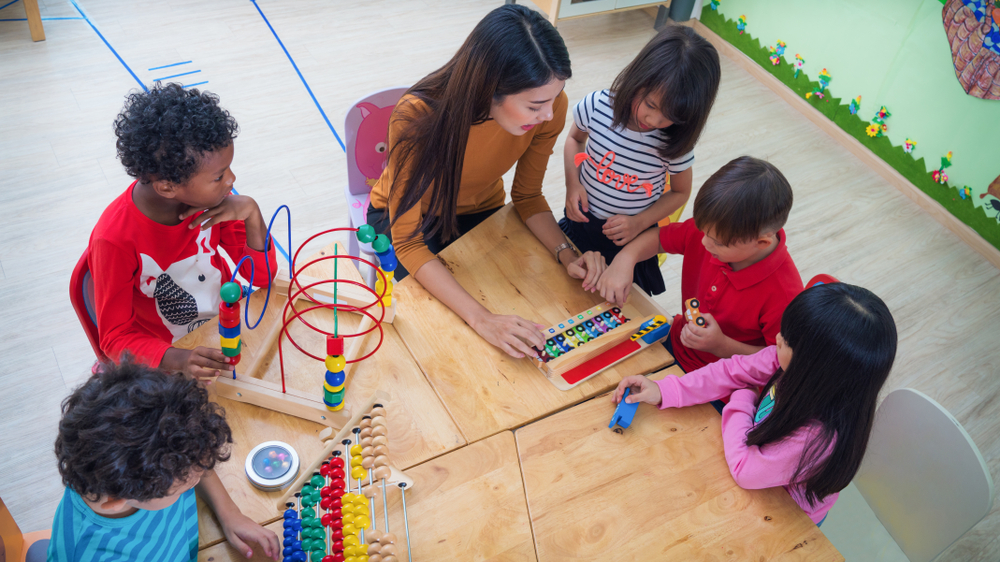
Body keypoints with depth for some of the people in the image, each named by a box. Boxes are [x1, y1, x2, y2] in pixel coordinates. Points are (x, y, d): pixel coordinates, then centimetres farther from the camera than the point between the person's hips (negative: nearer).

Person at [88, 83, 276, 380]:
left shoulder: (213, 195, -14)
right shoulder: (115, 240, -27)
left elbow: (262, 276, -8)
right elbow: (116, 337, -18)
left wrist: (251, 215, -25)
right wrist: (177, 359, -38)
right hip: (167, 357, -3)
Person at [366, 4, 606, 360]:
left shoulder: (550, 108, -27)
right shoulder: (417, 117, -38)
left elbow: (527, 197, -10)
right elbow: (408, 243, -34)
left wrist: (567, 255, -28)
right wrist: (481, 318, -46)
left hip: (480, 211, 3)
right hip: (406, 215, -3)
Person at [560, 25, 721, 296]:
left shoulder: (675, 143, -23)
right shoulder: (598, 106, -22)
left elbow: (680, 192, -5)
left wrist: (639, 223, -18)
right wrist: (572, 183, -14)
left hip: (631, 239, -1)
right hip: (581, 220, 1)